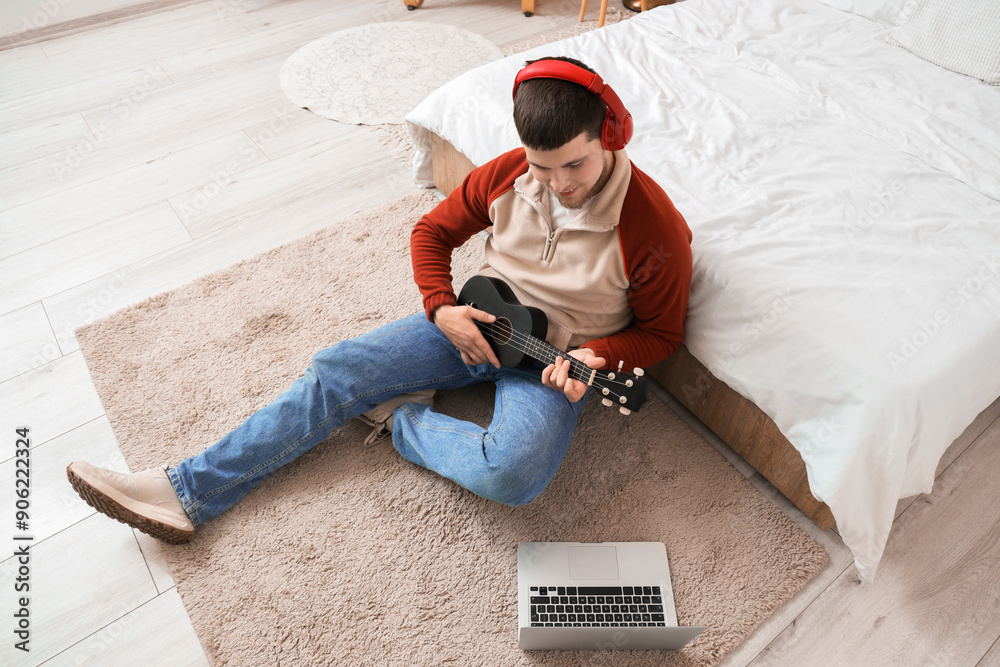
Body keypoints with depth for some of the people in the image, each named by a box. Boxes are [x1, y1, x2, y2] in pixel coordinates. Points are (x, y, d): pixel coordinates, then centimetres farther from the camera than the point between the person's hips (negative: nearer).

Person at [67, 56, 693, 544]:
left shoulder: (655, 228, -19)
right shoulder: (508, 175, -9)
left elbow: (659, 332, -5)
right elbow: (433, 231, 5)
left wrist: (593, 358, -23)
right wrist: (443, 308, -11)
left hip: (561, 359, -3)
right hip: (482, 325, 4)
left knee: (511, 473, -36)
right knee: (337, 370, -7)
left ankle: (402, 418, -6)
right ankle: (186, 492, 0)